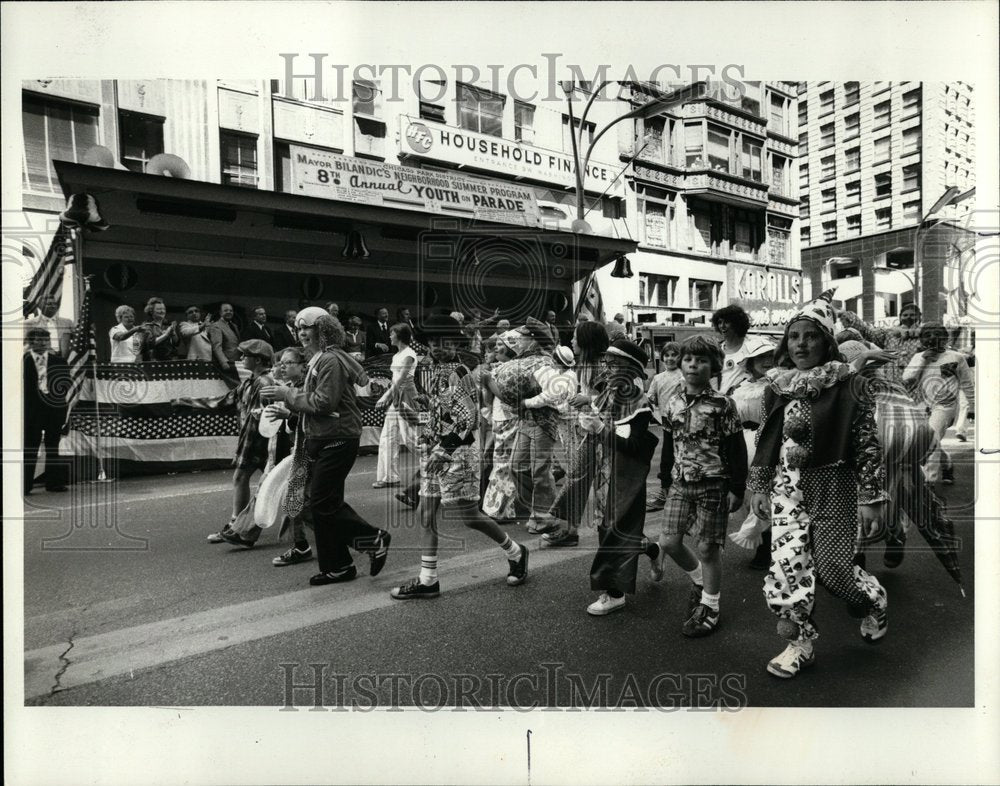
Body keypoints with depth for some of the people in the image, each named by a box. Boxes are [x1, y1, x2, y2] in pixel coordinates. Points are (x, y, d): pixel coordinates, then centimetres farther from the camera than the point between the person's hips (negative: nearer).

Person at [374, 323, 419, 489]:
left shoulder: (409, 355, -10)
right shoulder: (396, 355, 15)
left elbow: (401, 378, -19)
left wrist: (386, 397, -23)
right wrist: (386, 397, 9)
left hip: (406, 396, -9)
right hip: (395, 397, 9)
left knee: (413, 436, -4)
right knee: (388, 438, 7)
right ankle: (389, 477, 12)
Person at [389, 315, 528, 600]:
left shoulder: (458, 373, -13)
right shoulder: (436, 372, 12)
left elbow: (468, 417, -20)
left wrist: (443, 449, -21)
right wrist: (427, 446, 15)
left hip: (456, 453, -9)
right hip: (435, 452, 9)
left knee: (469, 516, 0)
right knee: (426, 514, 7)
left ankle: (515, 553, 23)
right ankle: (427, 580, 15)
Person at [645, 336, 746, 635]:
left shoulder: (722, 405, -9)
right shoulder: (673, 403, 5)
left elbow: (736, 450, -7)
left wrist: (737, 488, -9)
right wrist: (665, 480, 15)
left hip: (713, 484, -5)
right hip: (680, 483, 5)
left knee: (707, 548, 2)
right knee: (669, 542, 4)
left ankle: (709, 607, 21)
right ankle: (700, 580, 33)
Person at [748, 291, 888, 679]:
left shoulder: (846, 384, -10)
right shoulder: (777, 386, 4)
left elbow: (868, 443, -9)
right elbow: (765, 440, 10)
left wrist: (871, 498, -10)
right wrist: (759, 487, 10)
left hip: (833, 485, -4)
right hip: (787, 486, 4)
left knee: (832, 565, 3)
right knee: (787, 562, -2)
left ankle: (876, 603, 38)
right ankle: (800, 643, 14)